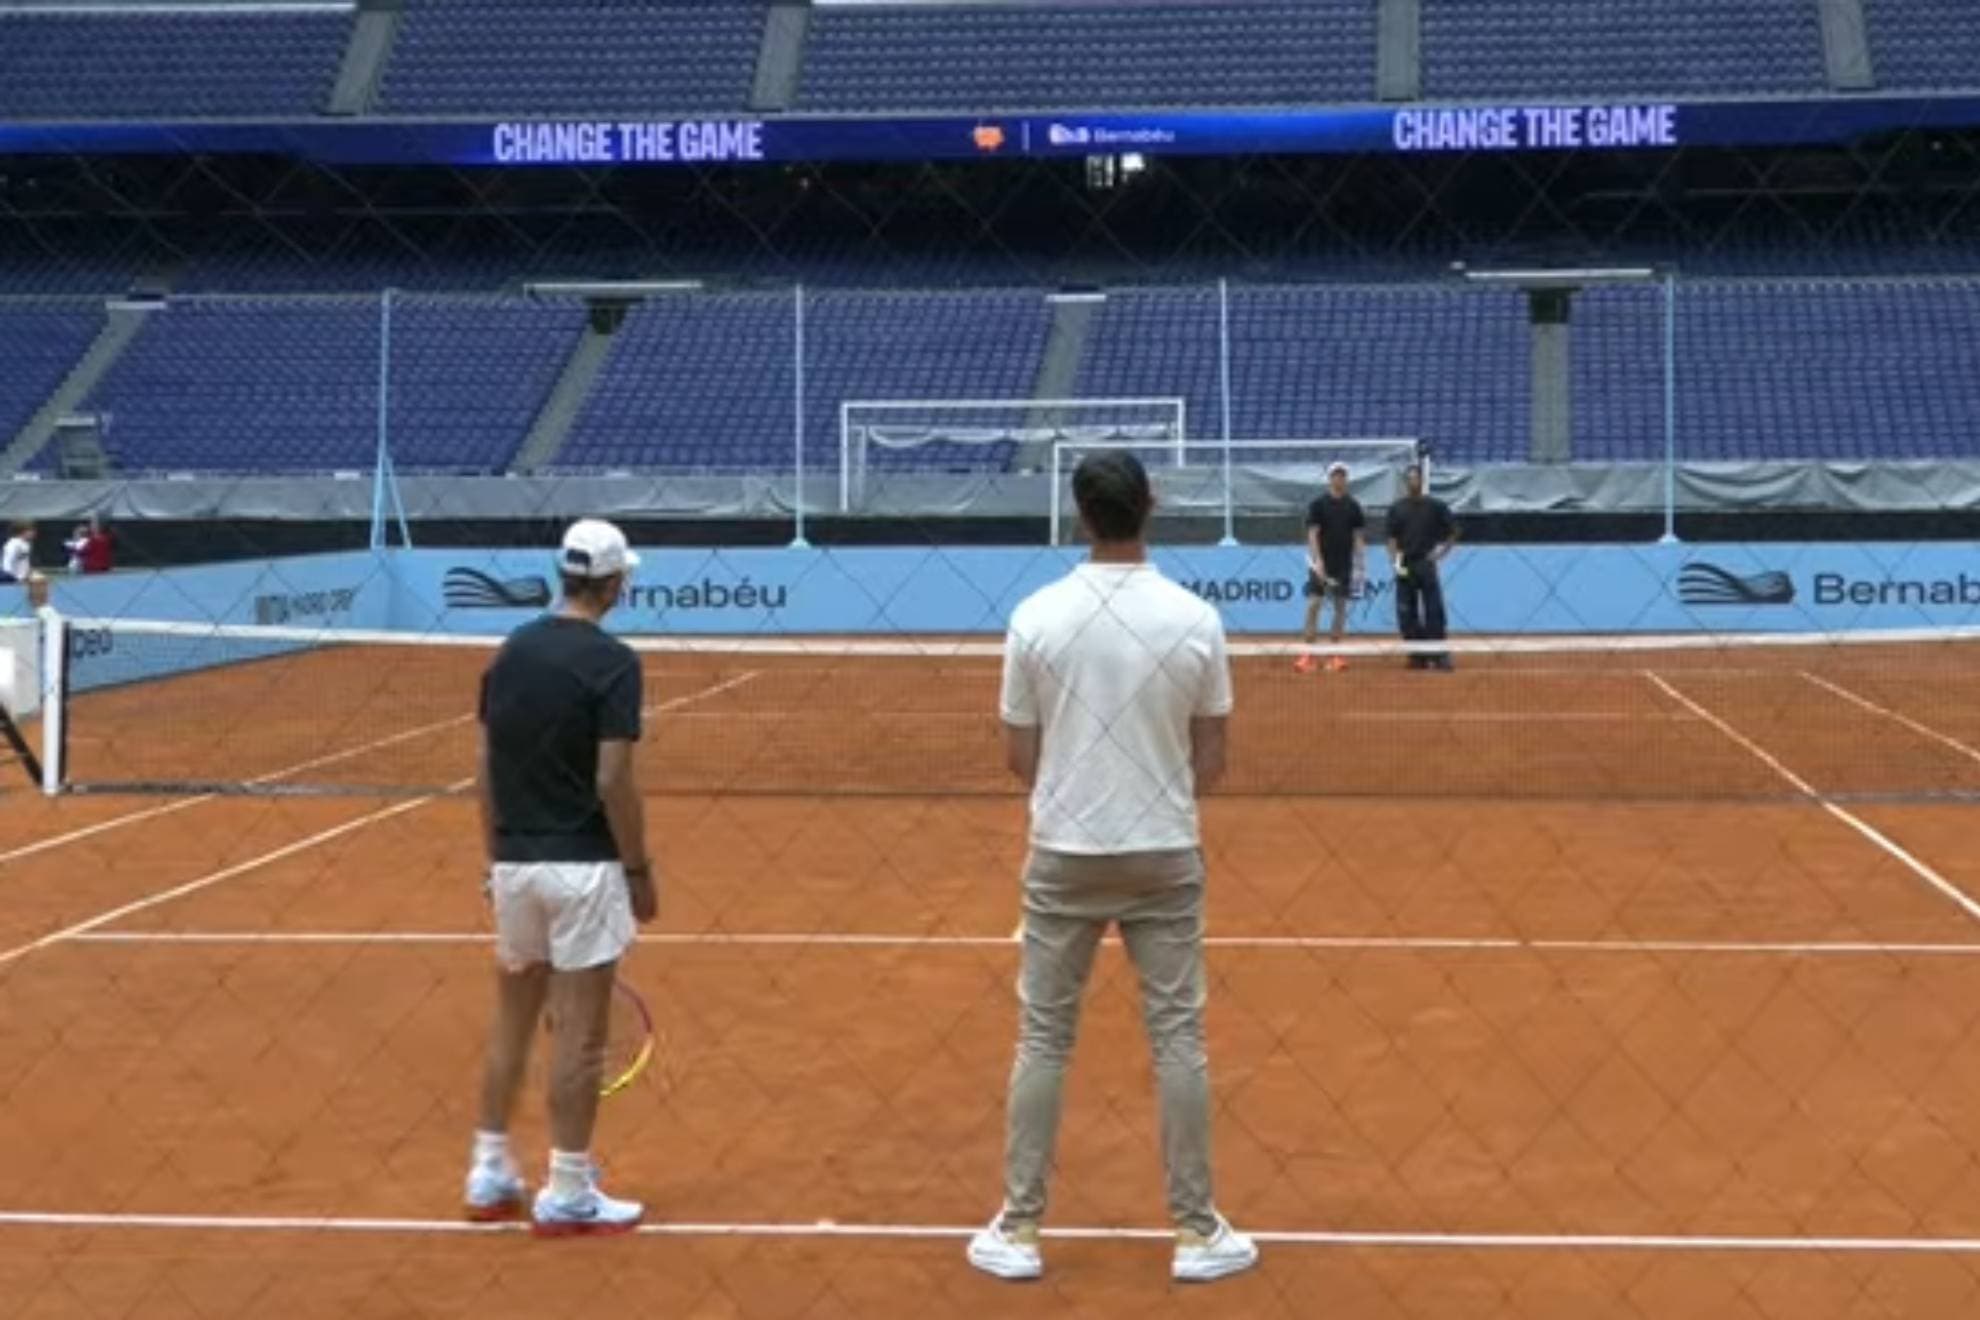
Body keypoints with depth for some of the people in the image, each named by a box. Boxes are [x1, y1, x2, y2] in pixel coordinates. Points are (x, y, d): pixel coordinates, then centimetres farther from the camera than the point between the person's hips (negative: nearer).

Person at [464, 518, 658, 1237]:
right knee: (580, 1034, 1)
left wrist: (497, 855, 18)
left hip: (515, 862, 6)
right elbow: (613, 782, -17)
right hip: (582, 867, -6)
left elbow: (485, 771, 9)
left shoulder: (510, 652, 6)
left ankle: (490, 1174, 23)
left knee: (512, 1021, 17)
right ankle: (567, 1194, 7)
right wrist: (639, 869, -7)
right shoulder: (612, 662, -13)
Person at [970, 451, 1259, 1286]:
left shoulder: (1037, 617, -7)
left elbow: (1020, 756, 0)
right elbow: (1209, 759, -1)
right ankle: (1196, 1230, 14)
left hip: (1063, 855, 0)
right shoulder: (1194, 619, -7)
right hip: (1164, 855, 0)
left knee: (1043, 1039, 9)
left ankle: (1018, 1229, 13)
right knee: (1177, 1039, 8)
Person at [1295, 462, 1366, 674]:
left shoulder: (1353, 506, 7)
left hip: (1344, 565, 3)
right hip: (1321, 563, -3)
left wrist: (1358, 566, 2)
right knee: (1313, 604, -9)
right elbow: (1312, 533, -6)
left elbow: (1358, 537, 8)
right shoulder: (1318, 503, -2)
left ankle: (1336, 655, 9)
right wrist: (1318, 561, -17)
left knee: (1340, 606, 4)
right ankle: (1307, 654, -9)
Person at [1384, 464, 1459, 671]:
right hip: (1405, 567, 2)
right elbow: (1392, 539, 8)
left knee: (1434, 613, -7)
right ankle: (1417, 656, 8)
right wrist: (1395, 560, -5)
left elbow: (1453, 533, 8)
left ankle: (1438, 656, -6)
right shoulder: (1397, 508, 9)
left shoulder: (1436, 506, 3)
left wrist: (1441, 552, -3)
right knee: (1407, 614, 2)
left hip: (1428, 566, -2)